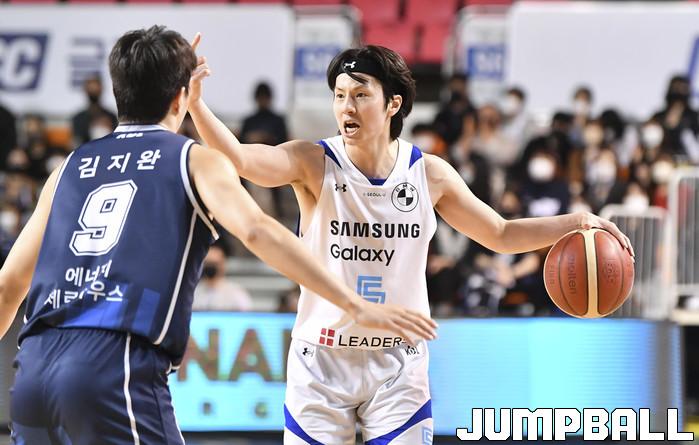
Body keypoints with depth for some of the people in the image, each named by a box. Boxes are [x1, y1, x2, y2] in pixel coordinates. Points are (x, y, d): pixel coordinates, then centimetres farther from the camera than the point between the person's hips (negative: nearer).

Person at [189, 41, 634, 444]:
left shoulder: (429, 174, -2)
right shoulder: (313, 163, -11)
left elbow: (501, 234, 10)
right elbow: (239, 159, -29)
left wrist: (575, 222, -4)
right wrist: (195, 103, -46)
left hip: (397, 365, 1)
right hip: (321, 361, -1)